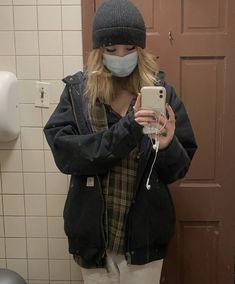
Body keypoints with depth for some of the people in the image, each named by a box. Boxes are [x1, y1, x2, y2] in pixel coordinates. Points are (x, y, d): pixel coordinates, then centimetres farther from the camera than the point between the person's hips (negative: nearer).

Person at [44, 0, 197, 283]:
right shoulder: (77, 91, -5)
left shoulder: (161, 92, -5)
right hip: (92, 231, 1)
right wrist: (125, 131, -29)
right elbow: (63, 152, -18)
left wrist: (168, 146, -26)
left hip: (144, 232, 0)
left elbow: (180, 168, -3)